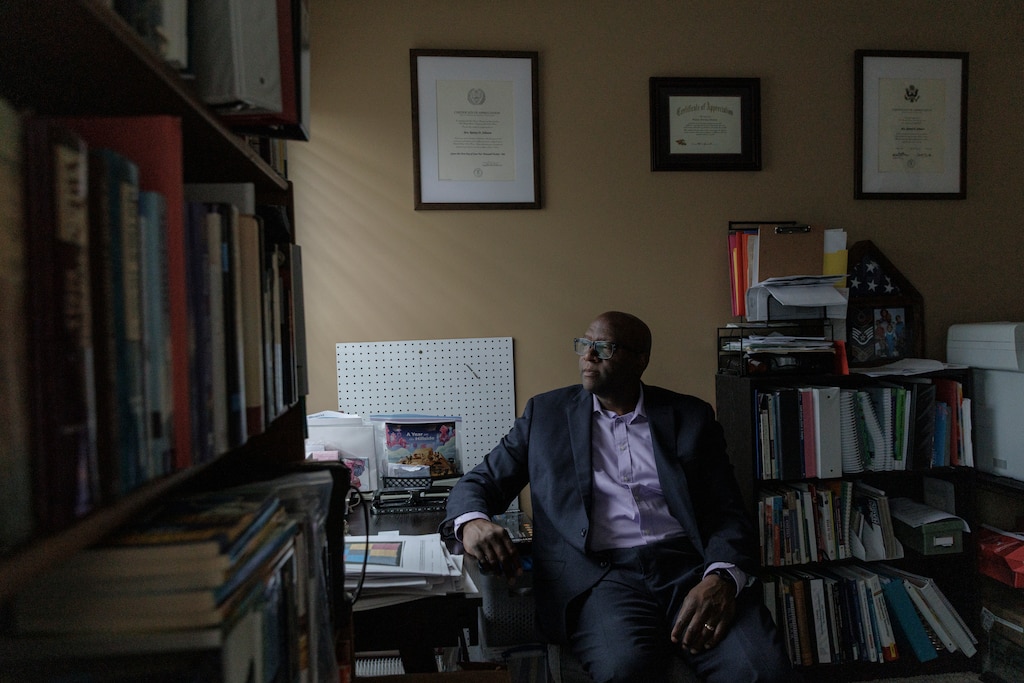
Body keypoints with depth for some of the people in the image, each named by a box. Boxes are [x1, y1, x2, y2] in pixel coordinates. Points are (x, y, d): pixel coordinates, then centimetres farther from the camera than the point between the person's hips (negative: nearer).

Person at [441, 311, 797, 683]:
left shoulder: (690, 416, 15)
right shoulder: (546, 413, 15)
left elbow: (727, 513, 8)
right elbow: (479, 482, 15)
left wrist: (722, 578, -14)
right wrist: (472, 522, -10)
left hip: (690, 569, 1)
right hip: (598, 575, 0)